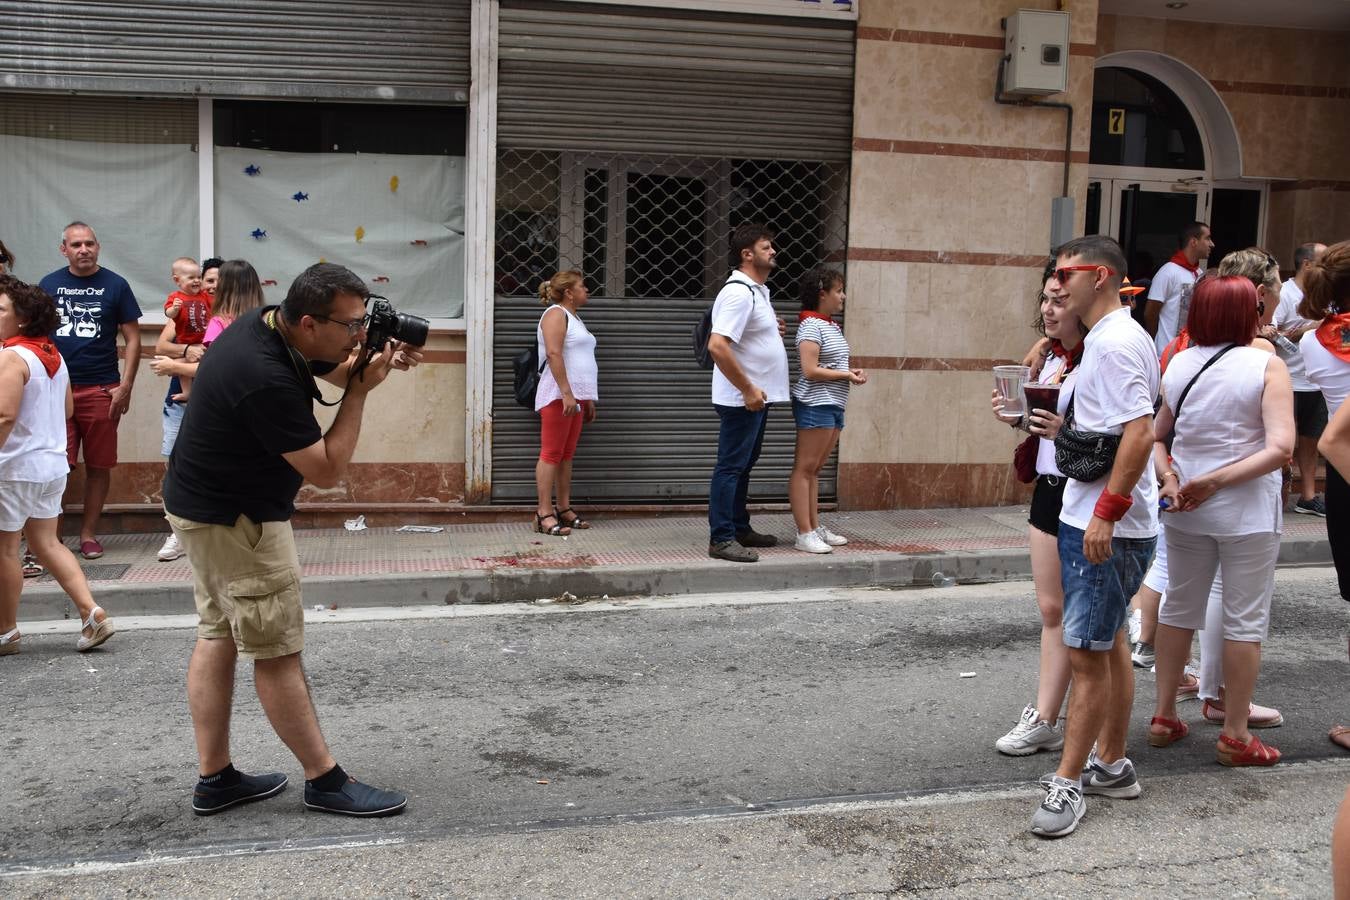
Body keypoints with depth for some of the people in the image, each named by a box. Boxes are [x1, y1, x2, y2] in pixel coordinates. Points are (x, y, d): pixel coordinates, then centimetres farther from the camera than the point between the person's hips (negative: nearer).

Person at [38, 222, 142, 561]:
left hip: (101, 390, -1)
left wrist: (125, 386, -5)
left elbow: (132, 339, 3)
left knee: (98, 466, 5)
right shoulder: (48, 285, 7)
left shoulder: (115, 285, 2)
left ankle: (88, 532, 15)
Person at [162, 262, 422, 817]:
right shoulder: (266, 380, -31)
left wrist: (381, 363, -8)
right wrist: (360, 390, -21)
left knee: (219, 634, 13)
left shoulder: (268, 324, -3)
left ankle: (215, 779, 21)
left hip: (207, 503, 10)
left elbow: (335, 370, 13)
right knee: (277, 651, -2)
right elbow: (327, 470, -24)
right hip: (235, 519, -10)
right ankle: (326, 782, 7)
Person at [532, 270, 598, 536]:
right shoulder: (556, 314, -7)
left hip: (575, 395, 9)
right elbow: (553, 353, -19)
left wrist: (589, 400, 24)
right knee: (551, 453, -9)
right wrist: (566, 393, -25)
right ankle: (545, 514, -10)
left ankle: (564, 509, 13)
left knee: (567, 454, 9)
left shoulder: (574, 317, 23)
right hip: (558, 395, -9)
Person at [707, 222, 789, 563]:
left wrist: (773, 330, 9)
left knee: (744, 465, 17)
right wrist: (748, 389, -23)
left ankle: (740, 529, 27)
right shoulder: (738, 292, -18)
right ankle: (721, 539, -1)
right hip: (742, 398, -10)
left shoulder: (757, 290, 14)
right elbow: (718, 346, -27)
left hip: (756, 396, 10)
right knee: (730, 467, -5)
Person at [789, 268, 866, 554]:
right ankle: (805, 533, -5)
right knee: (805, 468, -6)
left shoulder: (832, 326, 16)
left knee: (815, 469, 12)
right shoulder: (811, 326, -12)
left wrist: (851, 372, 6)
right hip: (815, 404, -9)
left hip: (834, 405, 9)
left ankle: (815, 527, 17)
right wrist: (846, 376, -12)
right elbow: (810, 371, -18)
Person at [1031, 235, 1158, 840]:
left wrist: (1107, 512, -25)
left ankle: (1069, 782, 3)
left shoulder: (1117, 342, -17)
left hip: (1107, 528, -11)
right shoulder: (1104, 339, 15)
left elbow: (1140, 432, -25)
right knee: (1108, 644, 18)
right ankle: (1111, 765, 30)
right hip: (1088, 519, 11)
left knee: (1087, 653, -5)